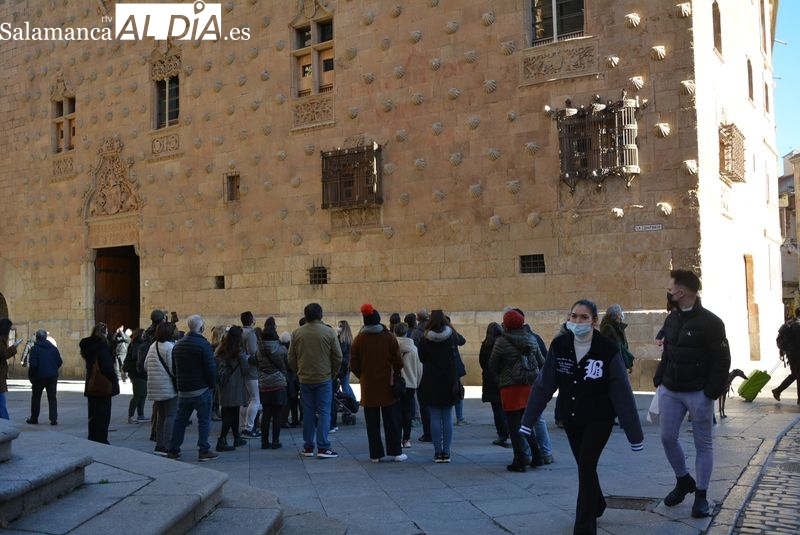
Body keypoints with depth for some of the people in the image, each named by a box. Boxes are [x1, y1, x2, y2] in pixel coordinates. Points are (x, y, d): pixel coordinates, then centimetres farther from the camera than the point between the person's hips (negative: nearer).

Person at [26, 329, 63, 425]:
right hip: (52, 377, 3)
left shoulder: (35, 348, -8)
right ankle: (53, 419, -4)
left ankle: (34, 418, 21)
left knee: (36, 398, 13)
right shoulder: (54, 348, 6)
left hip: (39, 377, -3)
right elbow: (60, 362, 7)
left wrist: (31, 376, -4)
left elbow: (33, 364, -15)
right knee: (52, 398, 4)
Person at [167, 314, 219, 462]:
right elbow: (211, 368, -16)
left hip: (183, 390, 6)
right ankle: (203, 451, 1)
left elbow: (174, 367, 14)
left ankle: (173, 450, 17)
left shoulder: (178, 344, 9)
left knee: (180, 420, 14)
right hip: (201, 390, -6)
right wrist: (212, 384, -3)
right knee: (204, 420, 1)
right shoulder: (203, 344, -14)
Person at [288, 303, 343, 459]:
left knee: (308, 412, 9)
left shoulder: (297, 333, 1)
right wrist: (333, 373, 11)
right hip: (324, 378, -3)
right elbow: (338, 357, -3)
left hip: (305, 379, 3)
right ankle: (323, 448, -3)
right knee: (324, 412, 1)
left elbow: (291, 358, 5)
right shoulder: (329, 332, -6)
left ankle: (308, 447, 14)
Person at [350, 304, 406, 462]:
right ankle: (395, 451, 9)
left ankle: (375, 454, 7)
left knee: (372, 423, 6)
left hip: (368, 387, 0)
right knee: (391, 421, 8)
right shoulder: (389, 337, -4)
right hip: (387, 385, 0)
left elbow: (353, 365, 0)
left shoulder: (359, 339, -2)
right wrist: (395, 375, 14)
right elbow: (398, 361, -3)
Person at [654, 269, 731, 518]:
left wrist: (713, 391, -18)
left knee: (703, 444, 5)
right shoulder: (671, 319, 9)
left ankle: (701, 495, 15)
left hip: (698, 393, -6)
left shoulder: (710, 322, -12)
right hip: (670, 391, 6)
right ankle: (683, 480, 29)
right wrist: (659, 379, 8)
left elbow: (722, 360, -13)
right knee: (668, 438, 8)